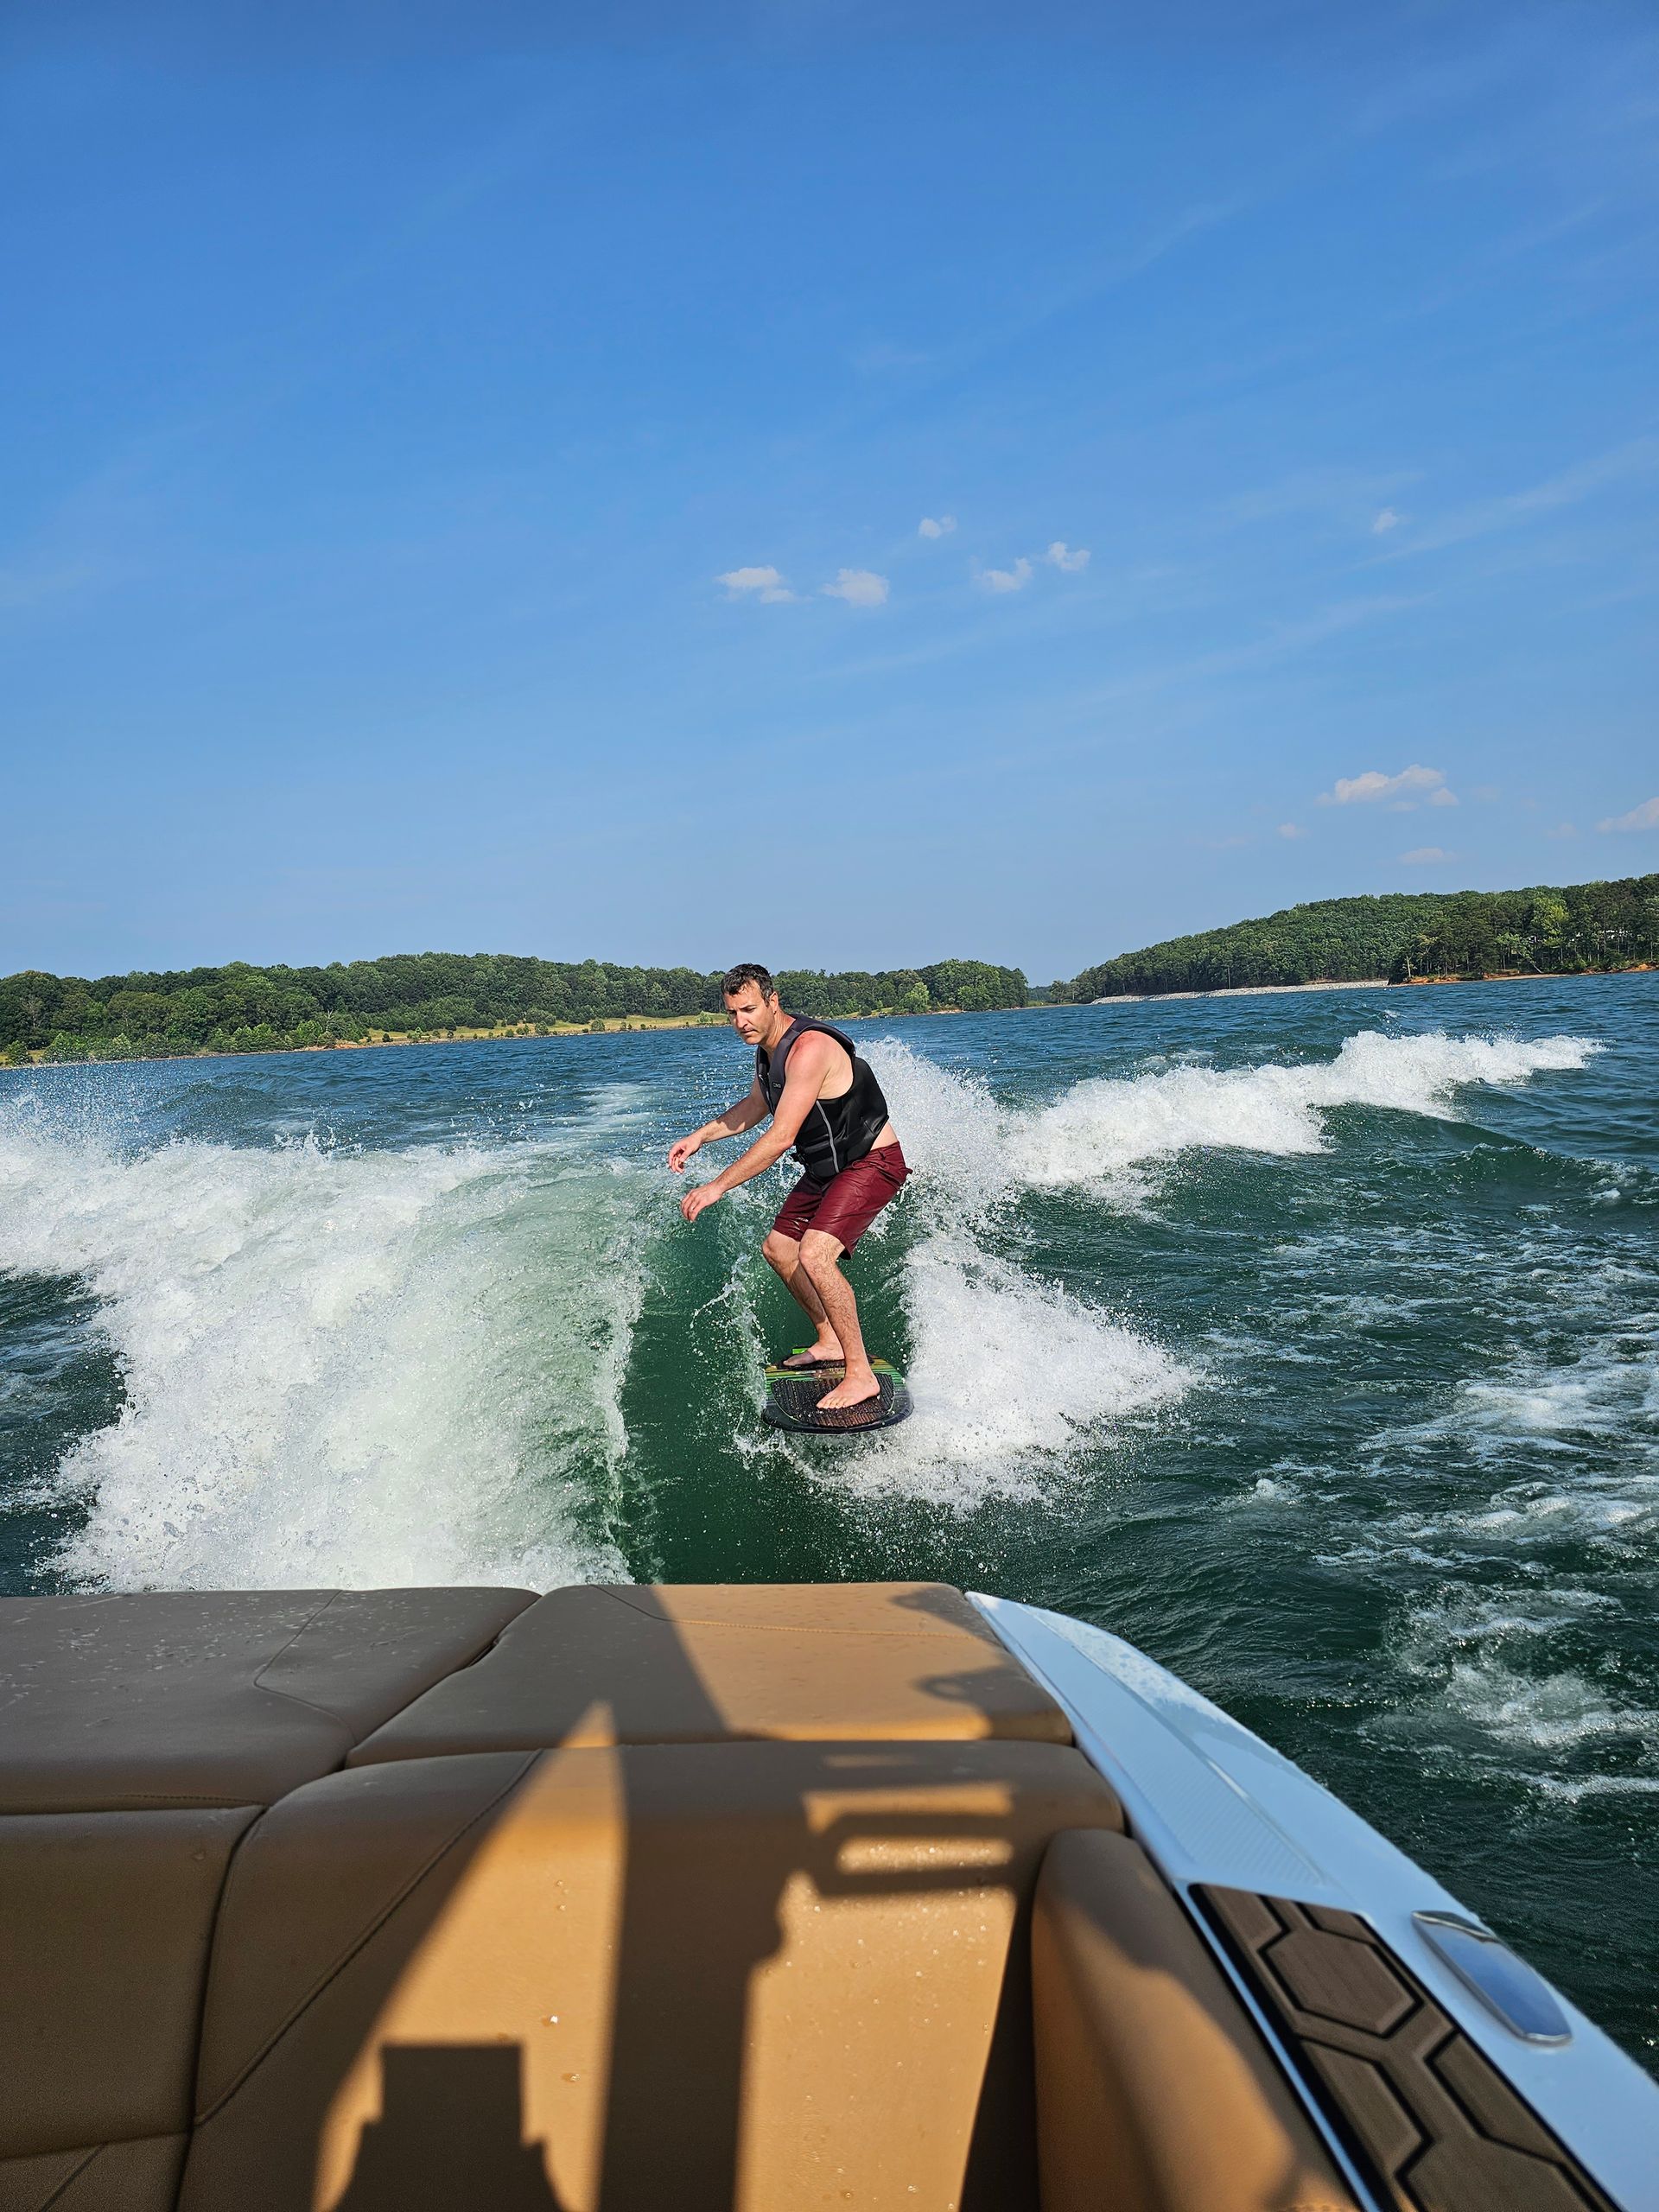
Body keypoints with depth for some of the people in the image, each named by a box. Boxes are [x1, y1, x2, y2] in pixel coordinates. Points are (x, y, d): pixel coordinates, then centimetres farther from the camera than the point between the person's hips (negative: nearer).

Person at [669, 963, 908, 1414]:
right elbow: (757, 1105, 22)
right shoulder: (767, 1044, 3)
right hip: (828, 1167, 10)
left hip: (872, 1163, -10)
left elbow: (780, 1137, -32)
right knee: (779, 1249, 16)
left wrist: (718, 1186, -29)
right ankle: (829, 1342, 30)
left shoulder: (808, 1048, -28)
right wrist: (700, 1136, 14)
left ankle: (861, 1375, -17)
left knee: (814, 1255, -26)